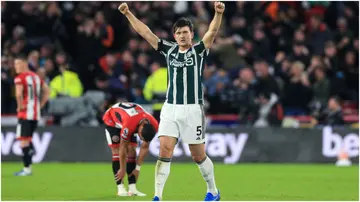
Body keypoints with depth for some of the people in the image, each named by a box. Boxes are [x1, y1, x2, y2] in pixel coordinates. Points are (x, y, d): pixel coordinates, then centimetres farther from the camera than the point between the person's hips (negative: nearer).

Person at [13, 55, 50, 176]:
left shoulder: (20, 78, -10)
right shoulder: (36, 77, 14)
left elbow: (18, 94, -26)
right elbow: (47, 91, 20)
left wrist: (20, 106, -11)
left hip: (25, 114, -8)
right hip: (36, 114, 8)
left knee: (23, 141, -4)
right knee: (28, 139, 17)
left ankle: (27, 169, -6)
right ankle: (29, 164, 11)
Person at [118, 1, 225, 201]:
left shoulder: (199, 50, -1)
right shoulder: (169, 50, 7)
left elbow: (212, 31, -17)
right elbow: (145, 32, 6)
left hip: (193, 110, -3)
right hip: (170, 109, 3)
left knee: (198, 156, 7)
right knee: (164, 150, -10)